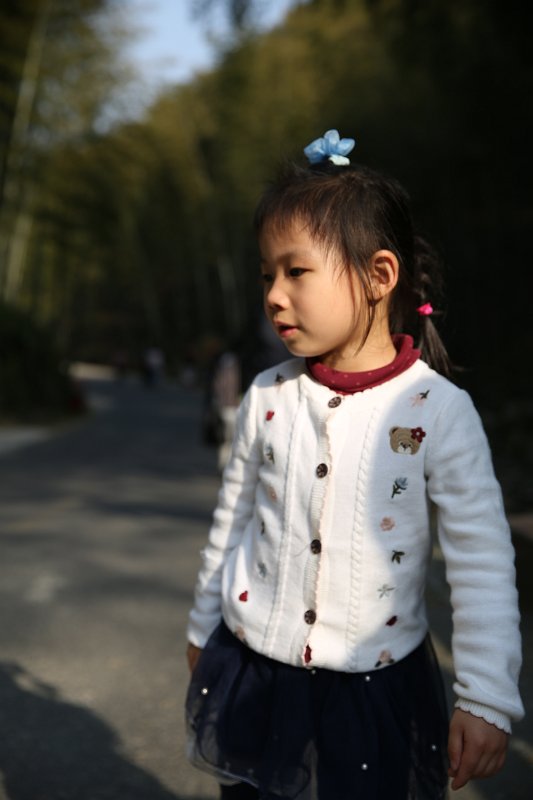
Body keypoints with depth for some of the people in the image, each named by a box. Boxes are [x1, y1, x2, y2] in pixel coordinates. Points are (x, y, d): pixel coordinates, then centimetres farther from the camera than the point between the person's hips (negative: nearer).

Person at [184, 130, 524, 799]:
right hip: (250, 676, 3)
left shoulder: (439, 410, -14)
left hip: (374, 693, -3)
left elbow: (482, 564, -11)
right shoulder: (267, 396, -3)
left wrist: (486, 701, -12)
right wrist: (202, 630, 17)